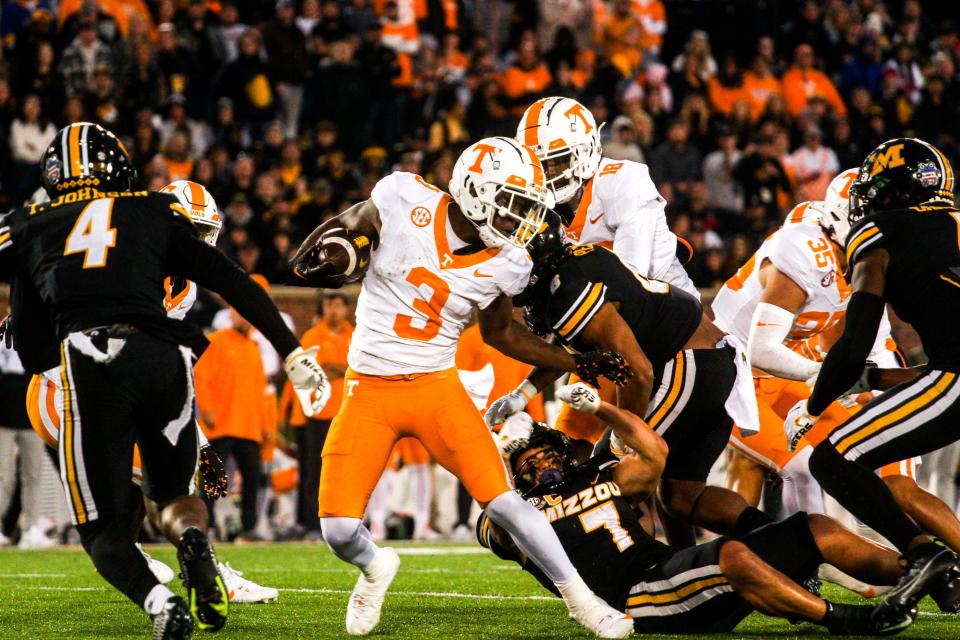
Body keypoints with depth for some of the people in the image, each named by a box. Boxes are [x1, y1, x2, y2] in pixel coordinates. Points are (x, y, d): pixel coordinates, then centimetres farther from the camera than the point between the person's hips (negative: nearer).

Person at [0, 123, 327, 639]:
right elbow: (237, 286, 15)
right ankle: (193, 538, -11)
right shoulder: (155, 213, 23)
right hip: (164, 359, 2)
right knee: (170, 495, 26)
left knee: (103, 529, 10)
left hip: (92, 364, -2)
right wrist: (293, 353, 17)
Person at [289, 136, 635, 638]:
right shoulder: (404, 201, -13)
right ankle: (375, 567, 28)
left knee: (502, 500, -11)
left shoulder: (504, 265, -5)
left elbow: (499, 333, 13)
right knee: (339, 530, -8)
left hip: (437, 388, 1)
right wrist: (324, 253, -16)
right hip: (369, 390, -1)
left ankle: (579, 598, 7)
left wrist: (577, 363, 8)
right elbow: (349, 225, 6)